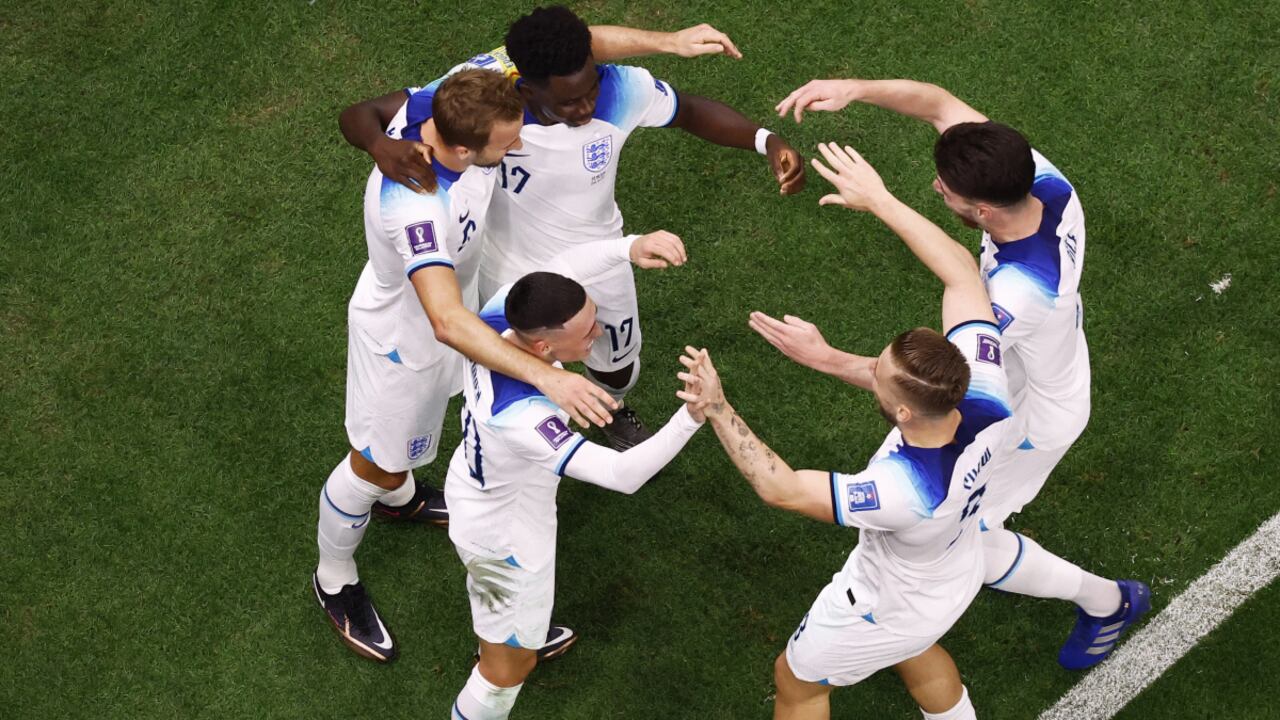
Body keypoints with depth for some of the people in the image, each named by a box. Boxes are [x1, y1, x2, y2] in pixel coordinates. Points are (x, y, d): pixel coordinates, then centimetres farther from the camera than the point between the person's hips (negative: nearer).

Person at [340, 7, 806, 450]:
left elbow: (692, 112, -11)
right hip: (516, 276, -2)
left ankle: (614, 415, 66)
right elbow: (359, 115, -31)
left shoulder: (622, 90, -32)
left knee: (619, 365, 29)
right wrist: (382, 147, -56)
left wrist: (768, 142, -27)